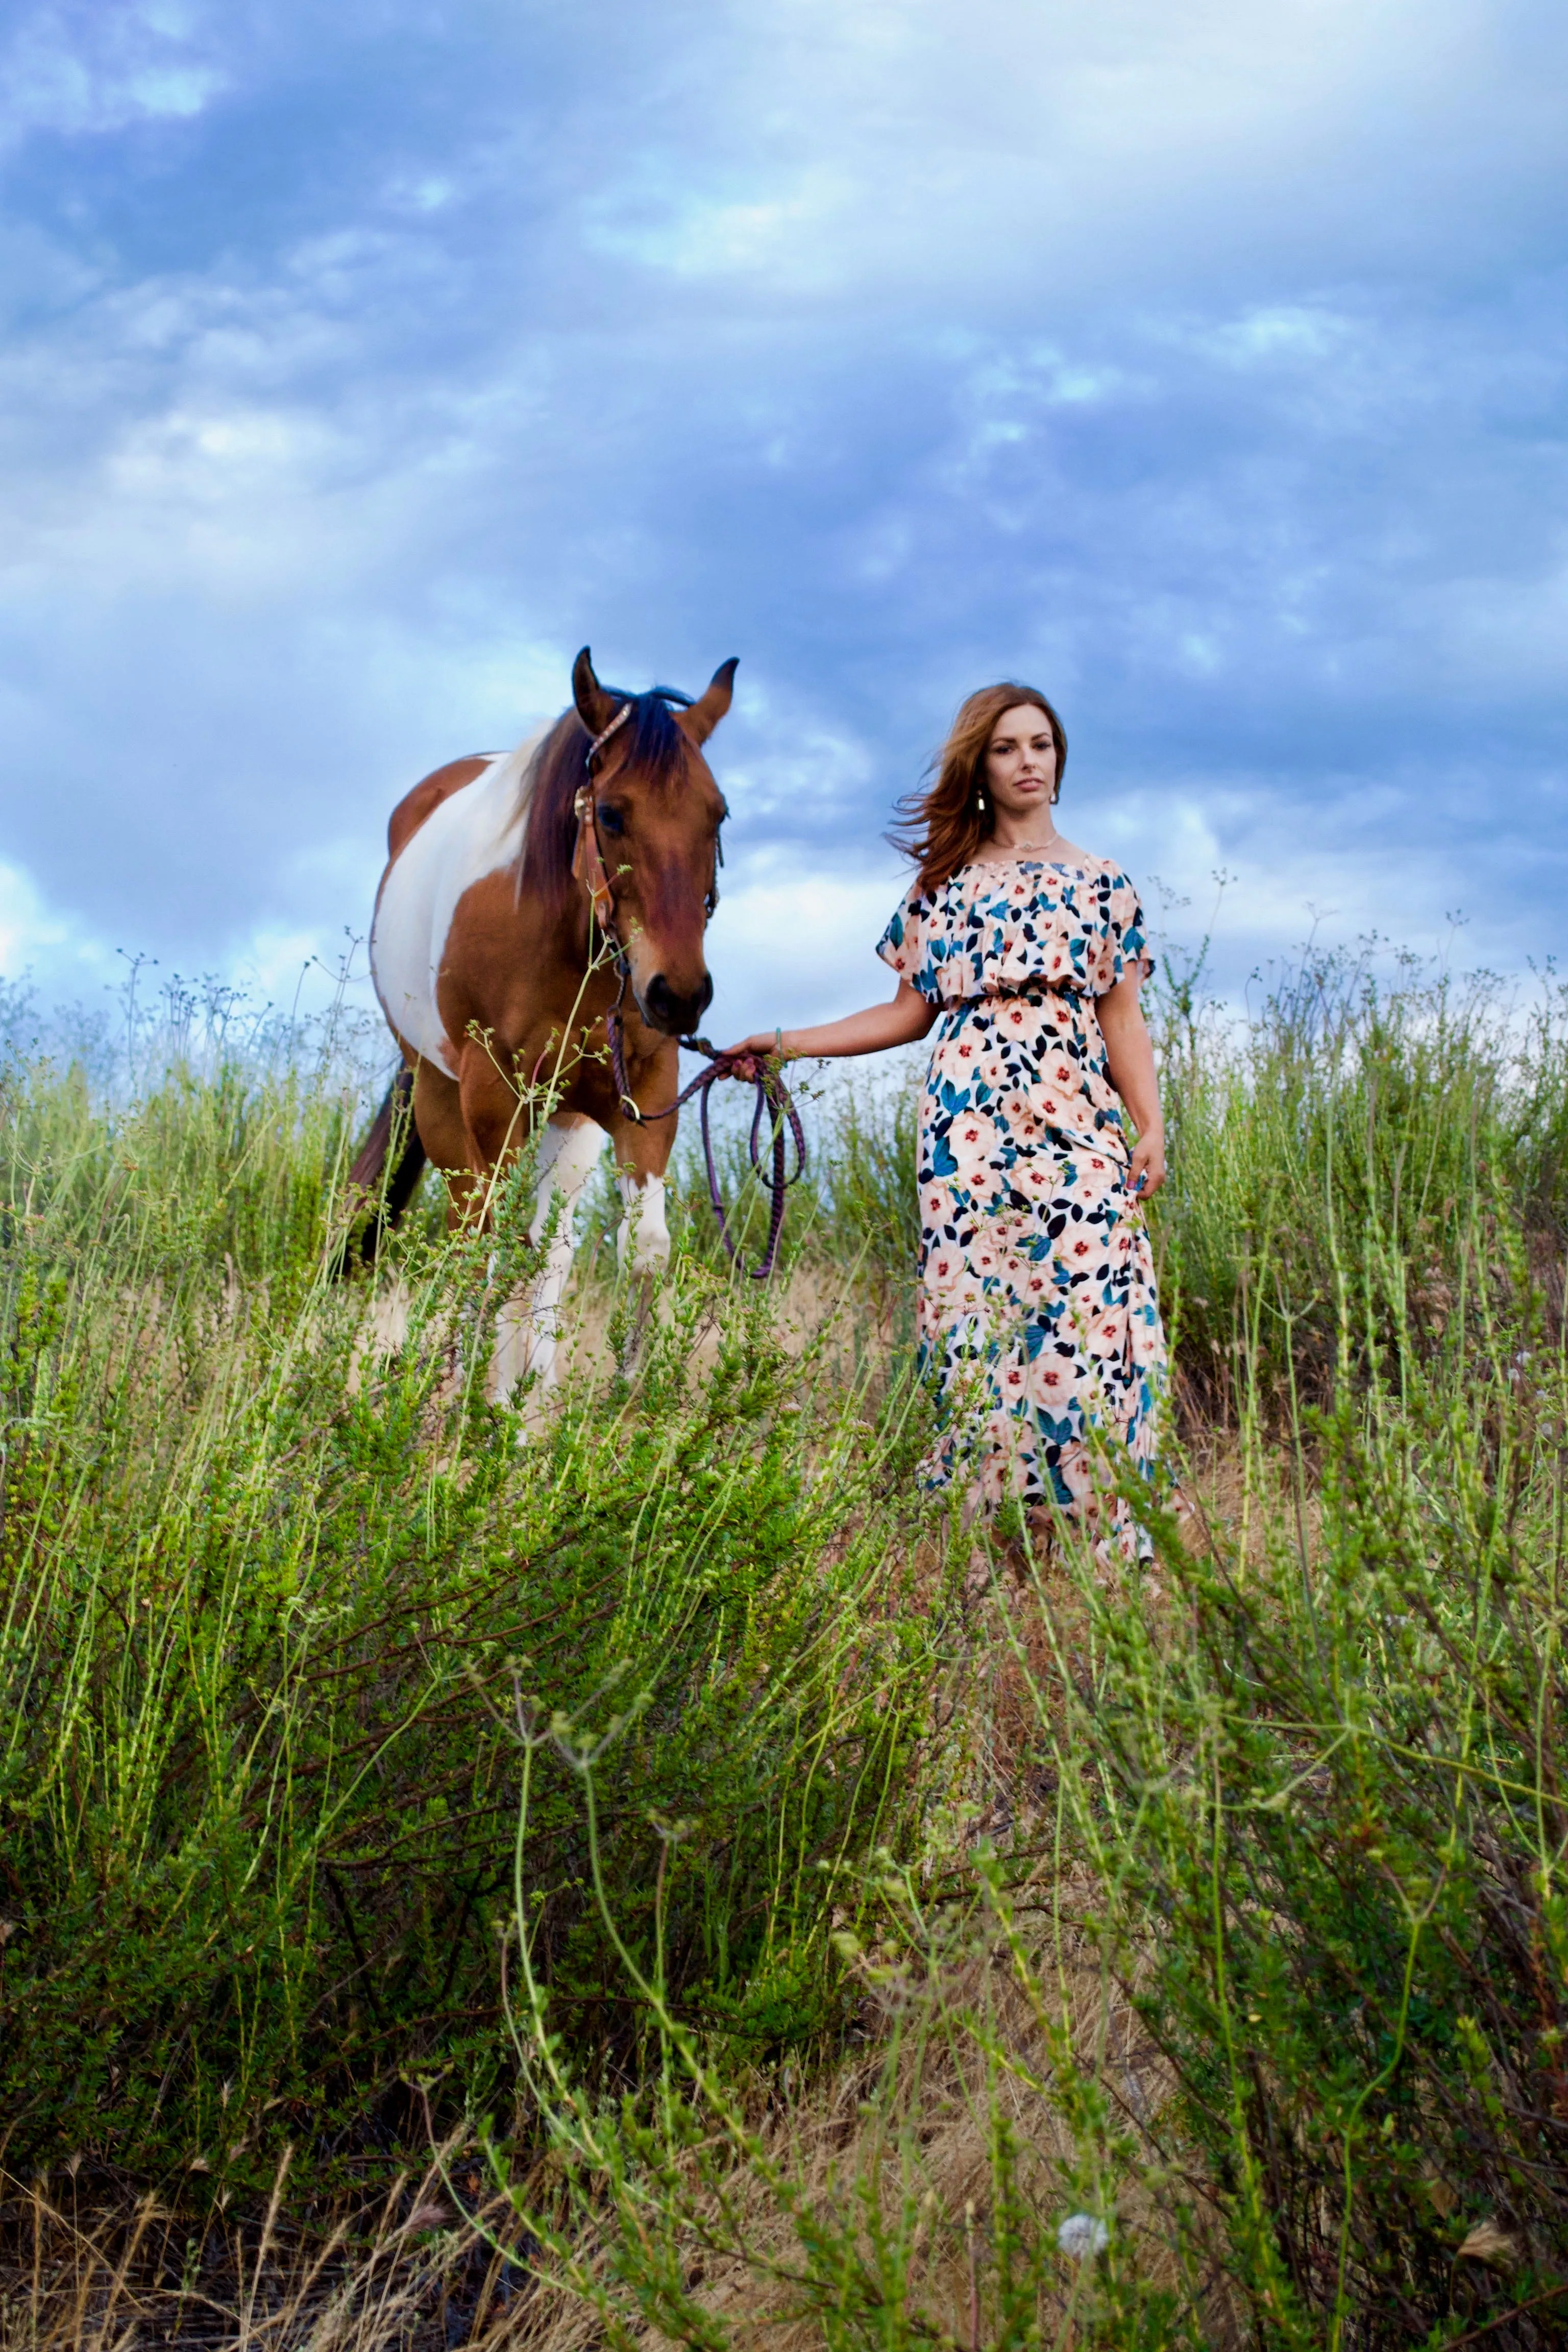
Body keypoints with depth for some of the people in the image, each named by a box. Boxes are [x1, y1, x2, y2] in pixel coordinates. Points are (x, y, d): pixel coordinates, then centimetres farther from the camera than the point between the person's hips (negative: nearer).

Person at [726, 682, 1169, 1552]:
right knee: (973, 1318, -4)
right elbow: (912, 1011, 15)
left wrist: (1150, 1127, -2)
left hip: (1075, 1121, -1)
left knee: (1089, 1310, -9)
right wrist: (788, 1043, 9)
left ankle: (1105, 1541, -4)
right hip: (969, 1121, 1)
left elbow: (1123, 1020, 10)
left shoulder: (1098, 882, 13)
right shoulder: (944, 883, 15)